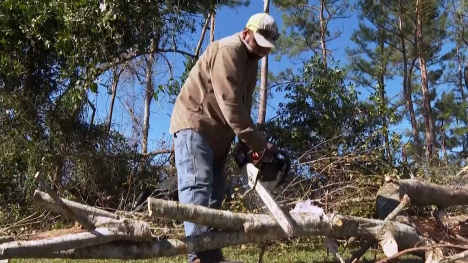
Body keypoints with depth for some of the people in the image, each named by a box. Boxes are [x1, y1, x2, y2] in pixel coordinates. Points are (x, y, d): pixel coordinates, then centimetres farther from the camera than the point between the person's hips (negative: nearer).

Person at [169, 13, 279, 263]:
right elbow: (230, 104, -25)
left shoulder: (251, 61, 16)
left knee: (213, 193, 4)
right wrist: (259, 143, -25)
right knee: (198, 186, -21)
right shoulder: (227, 51, -16)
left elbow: (243, 105, 15)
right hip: (194, 126, -10)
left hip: (217, 134, 10)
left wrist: (248, 143, 4)